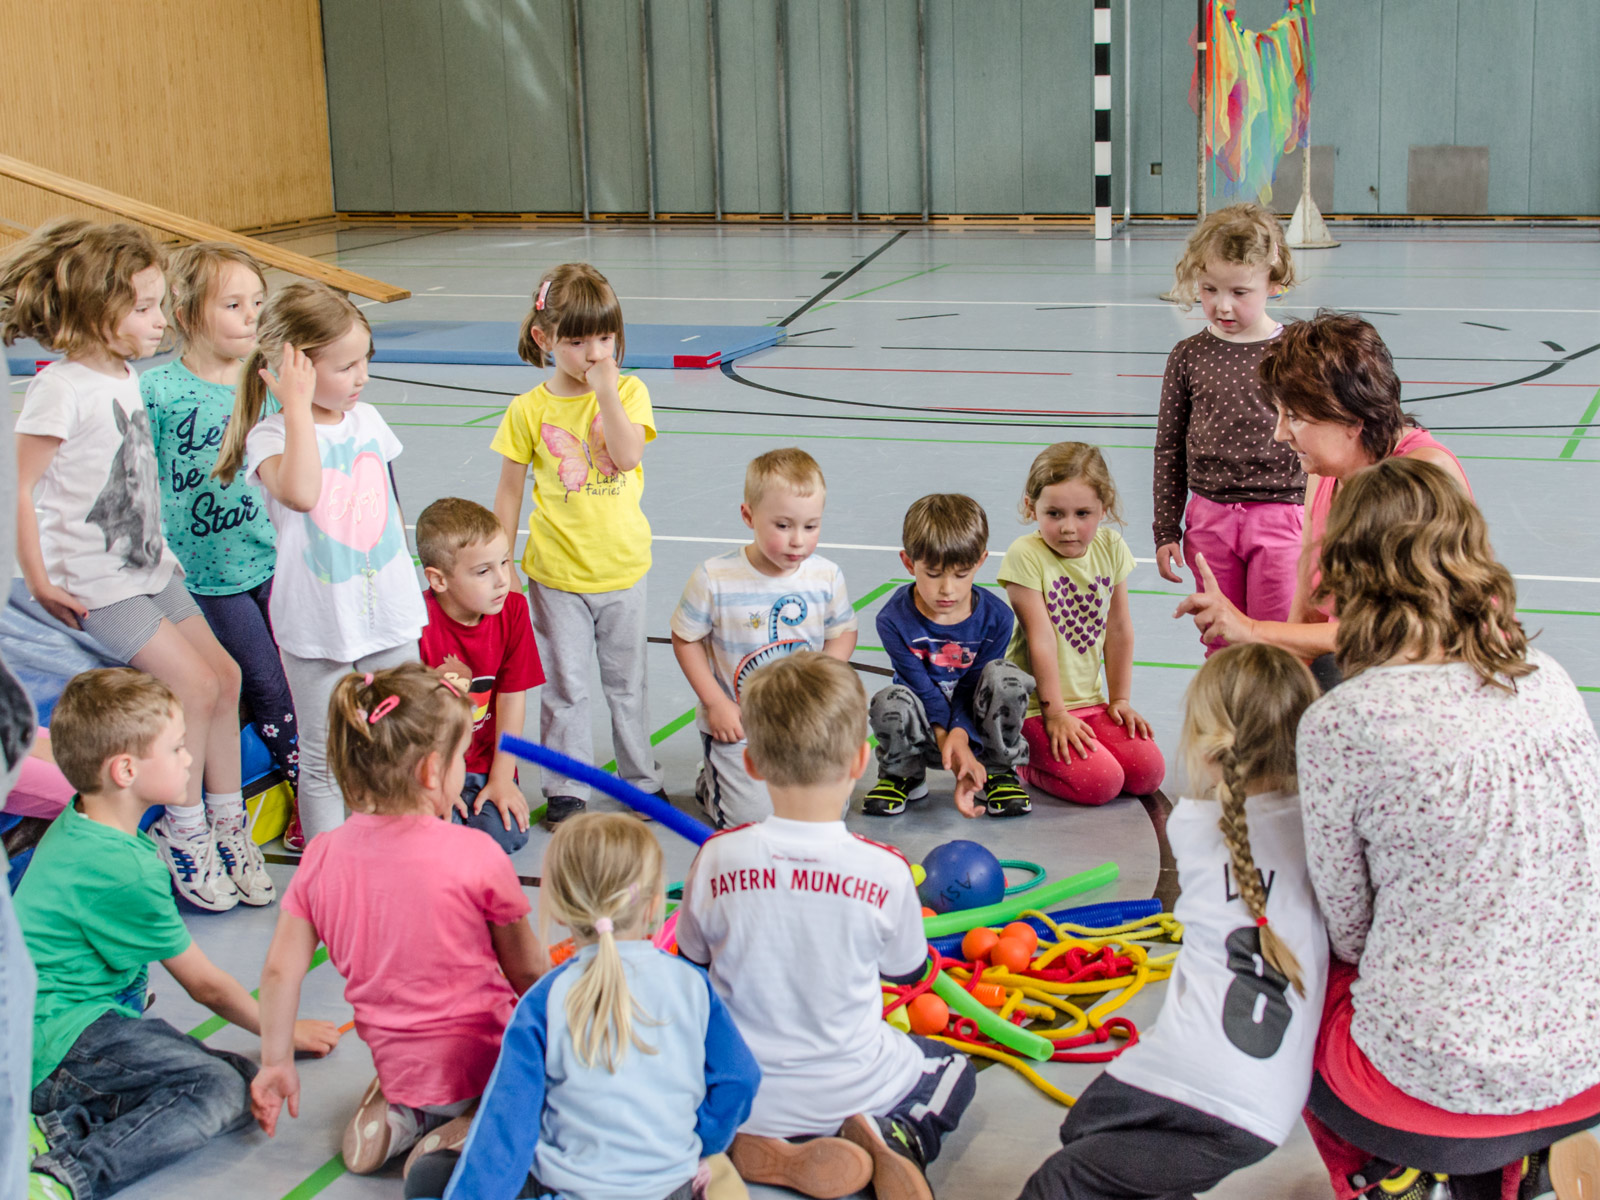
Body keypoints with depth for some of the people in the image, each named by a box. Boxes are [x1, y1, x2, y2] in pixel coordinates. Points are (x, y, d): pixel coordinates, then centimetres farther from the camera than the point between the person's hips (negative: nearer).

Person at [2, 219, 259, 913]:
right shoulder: (60, 389, -18)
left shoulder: (126, 376, 7)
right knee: (194, 686, -13)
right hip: (95, 582, -9)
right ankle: (183, 833, 4)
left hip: (148, 564, 9)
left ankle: (226, 824, 19)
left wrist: (153, 547, 18)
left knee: (223, 676, 7)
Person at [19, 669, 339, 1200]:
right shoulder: (122, 868, -19)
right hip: (60, 1039, -10)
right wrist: (286, 1031, 7)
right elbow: (205, 985, -7)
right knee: (224, 1090, -24)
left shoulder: (75, 827, 11)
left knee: (241, 1075, -3)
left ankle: (64, 1125, -9)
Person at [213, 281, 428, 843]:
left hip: (389, 612, 5)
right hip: (317, 624, -5)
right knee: (323, 760, 6)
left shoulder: (367, 419, 3)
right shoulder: (270, 436, -15)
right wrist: (299, 406, -34)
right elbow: (299, 493, -38)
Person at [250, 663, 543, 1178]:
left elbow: (279, 971, -2)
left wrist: (276, 1063, 12)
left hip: (397, 1062, 6)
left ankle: (394, 1117, 6)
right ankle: (458, 1139, -7)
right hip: (481, 1059, -6)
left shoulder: (323, 856, -8)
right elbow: (526, 972, -7)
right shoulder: (475, 854, -19)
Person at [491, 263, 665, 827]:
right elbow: (510, 491, 2)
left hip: (621, 566, 1)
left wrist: (604, 389, -21)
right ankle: (566, 790, 18)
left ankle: (642, 778, 28)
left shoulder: (628, 391, -2)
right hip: (556, 570, -1)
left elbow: (628, 454, -19)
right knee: (564, 686, 6)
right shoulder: (529, 410, -4)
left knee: (627, 682, 13)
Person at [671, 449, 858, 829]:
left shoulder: (827, 577, -8)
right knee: (752, 816, -9)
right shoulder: (714, 578, -17)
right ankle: (711, 781, 24)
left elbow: (844, 634, 6)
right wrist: (715, 703, -11)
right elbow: (685, 640, -6)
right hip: (737, 724, -3)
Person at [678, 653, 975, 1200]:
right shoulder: (885, 871, -19)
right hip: (850, 1088, 1)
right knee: (955, 1069, 30)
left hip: (741, 1096, 0)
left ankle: (779, 1155, 3)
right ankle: (893, 1141, -2)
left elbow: (693, 961, 0)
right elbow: (908, 970, 0)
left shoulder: (717, 858, -17)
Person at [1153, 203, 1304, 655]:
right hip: (1209, 518, 2)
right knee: (1220, 648, 12)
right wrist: (1166, 531, 6)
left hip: (1281, 516, -2)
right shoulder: (1188, 356, 0)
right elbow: (1169, 449, 6)